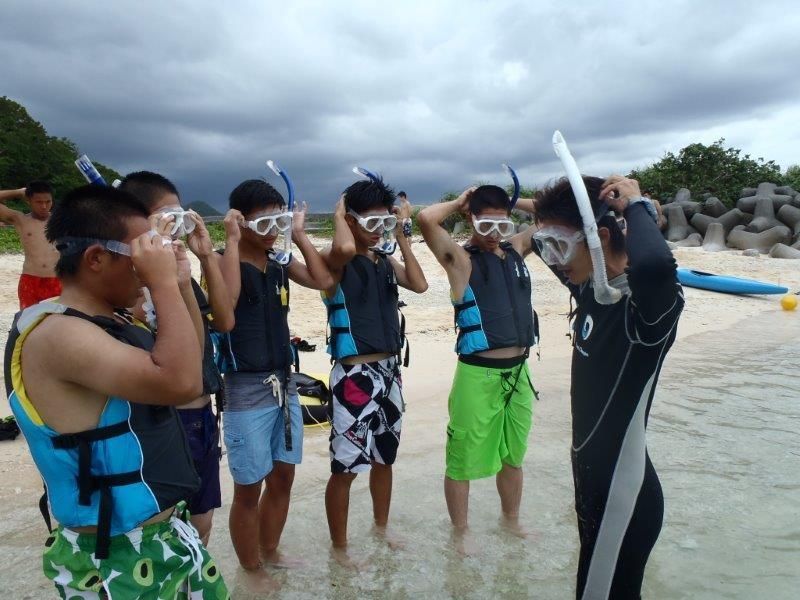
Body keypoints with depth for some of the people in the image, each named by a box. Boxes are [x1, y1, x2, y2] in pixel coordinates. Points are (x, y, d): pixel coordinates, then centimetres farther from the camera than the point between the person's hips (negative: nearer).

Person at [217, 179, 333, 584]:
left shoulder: (279, 262, 7)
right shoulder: (225, 261, -11)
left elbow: (324, 281, -2)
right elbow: (227, 299, -32)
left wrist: (299, 235, -2)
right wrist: (232, 239, -24)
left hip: (284, 383, 7)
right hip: (247, 389, -7)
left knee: (283, 477, 18)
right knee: (249, 488, 7)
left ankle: (270, 552, 39)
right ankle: (251, 572, 28)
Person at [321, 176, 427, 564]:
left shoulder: (386, 260, 9)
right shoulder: (337, 261, -10)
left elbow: (420, 284, -7)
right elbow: (345, 248, -35)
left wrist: (402, 233, -4)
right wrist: (338, 215, -14)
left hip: (389, 371, 7)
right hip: (354, 374, -7)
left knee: (384, 458, 21)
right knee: (346, 466, 3)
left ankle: (381, 527, 42)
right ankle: (339, 546, 24)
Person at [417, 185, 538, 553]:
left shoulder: (516, 248, 7)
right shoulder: (460, 259, -9)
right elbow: (426, 219, -24)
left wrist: (512, 205, 5)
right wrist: (459, 203, -7)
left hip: (518, 372, 6)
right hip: (478, 374, -6)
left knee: (513, 455, 23)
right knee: (464, 457, 8)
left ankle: (511, 519, 45)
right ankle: (460, 531, 30)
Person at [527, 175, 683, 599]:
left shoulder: (647, 300, -25)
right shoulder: (592, 289, 0)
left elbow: (655, 265, -50)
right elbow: (549, 243, 19)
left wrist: (635, 207, -30)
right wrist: (552, 216, -2)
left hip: (623, 494, -8)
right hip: (593, 481, 9)